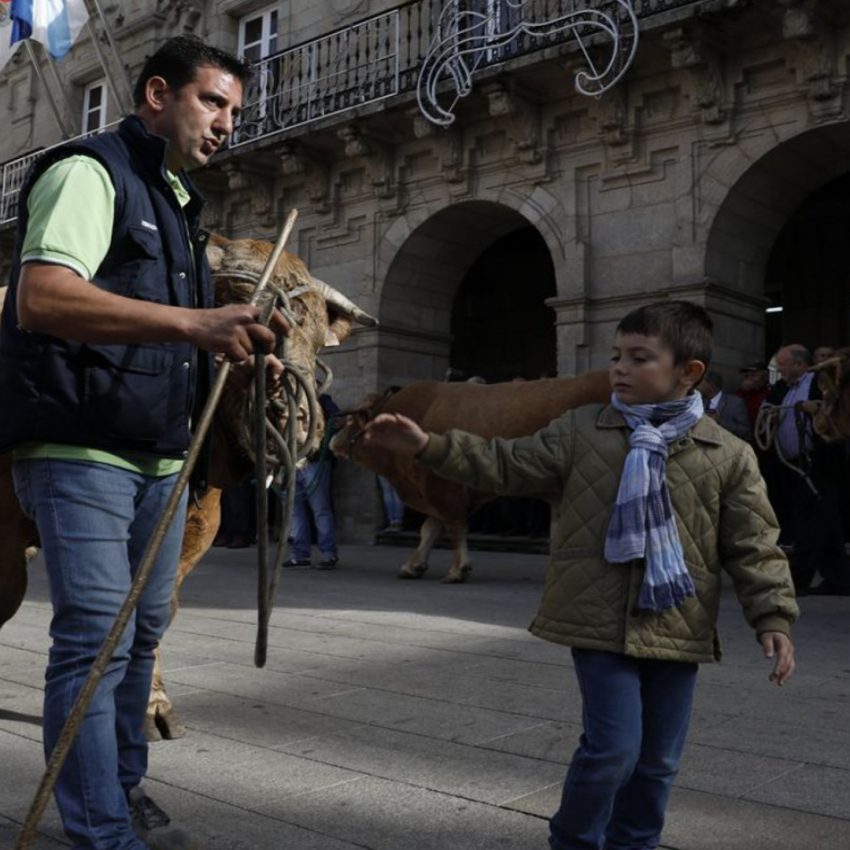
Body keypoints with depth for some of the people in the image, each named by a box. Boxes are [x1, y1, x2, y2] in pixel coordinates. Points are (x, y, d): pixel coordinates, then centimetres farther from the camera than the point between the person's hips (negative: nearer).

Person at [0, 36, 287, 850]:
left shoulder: (177, 203, 21)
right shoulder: (89, 171, -6)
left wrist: (233, 338, 12)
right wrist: (191, 322, -32)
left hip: (158, 457, 9)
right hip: (80, 449, -8)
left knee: (141, 632, 13)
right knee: (96, 638, -8)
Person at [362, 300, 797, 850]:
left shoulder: (729, 455, 0)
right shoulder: (580, 430, 0)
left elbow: (754, 546, 2)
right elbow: (506, 466, 1)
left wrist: (774, 618, -6)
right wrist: (428, 446, -8)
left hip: (678, 629, 2)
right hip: (601, 620, -2)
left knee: (658, 759, 13)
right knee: (613, 748, -4)